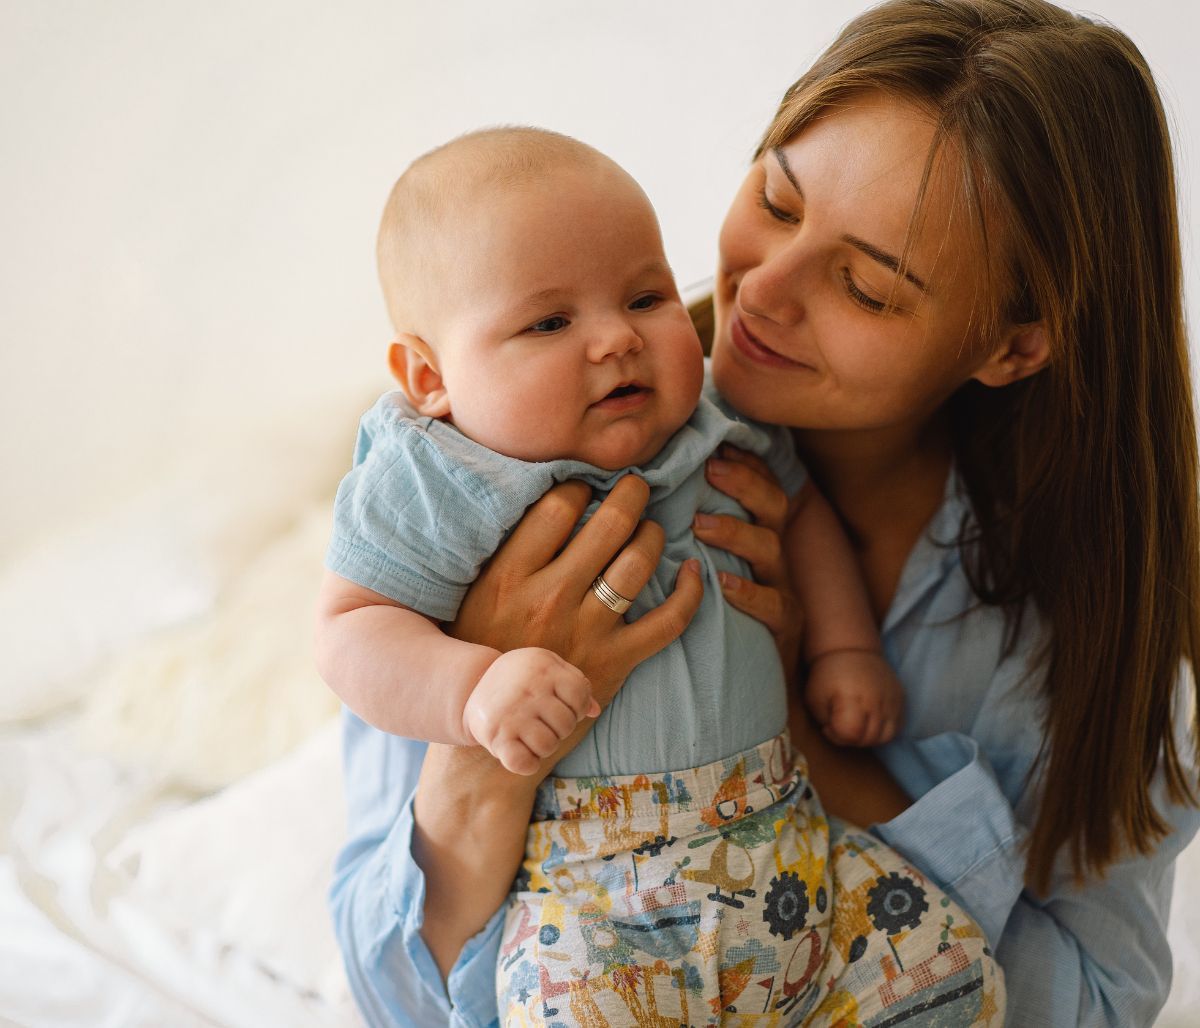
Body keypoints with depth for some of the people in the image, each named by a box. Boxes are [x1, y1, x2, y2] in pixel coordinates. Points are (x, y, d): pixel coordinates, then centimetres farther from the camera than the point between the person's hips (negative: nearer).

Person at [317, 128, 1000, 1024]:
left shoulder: (718, 428, 7)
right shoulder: (436, 487, -7)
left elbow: (801, 506, 25)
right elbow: (351, 628, -7)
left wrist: (845, 645, 14)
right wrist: (475, 687, -24)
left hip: (788, 840, 5)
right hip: (588, 892, -4)